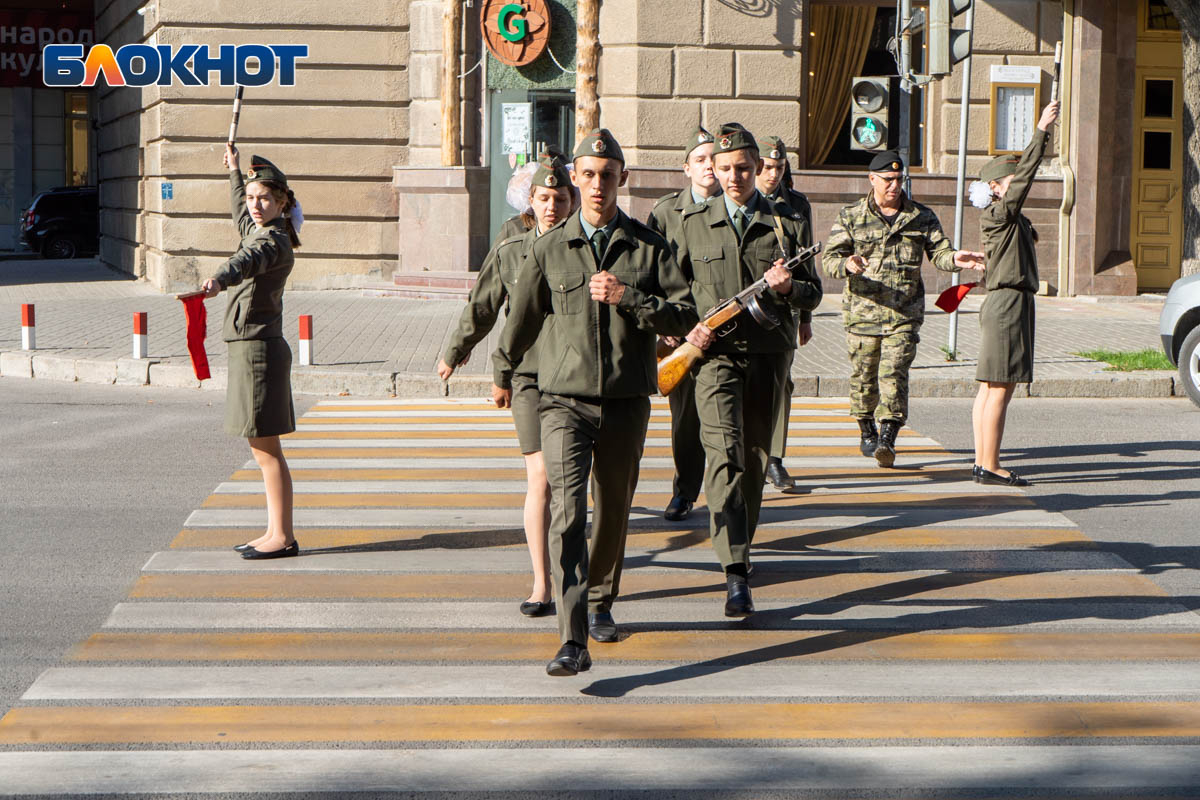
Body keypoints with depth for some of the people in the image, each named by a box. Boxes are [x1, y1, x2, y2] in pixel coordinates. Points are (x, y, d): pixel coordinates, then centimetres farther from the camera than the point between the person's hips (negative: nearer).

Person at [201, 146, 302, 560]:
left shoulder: (273, 241, -15)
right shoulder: (259, 231, 13)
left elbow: (247, 261, -39)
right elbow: (242, 215, 38)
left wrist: (219, 280, -59)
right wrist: (235, 170, 52)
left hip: (258, 349, -10)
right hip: (252, 349, 10)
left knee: (266, 449, -7)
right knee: (263, 449, 13)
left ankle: (284, 537, -3)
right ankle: (275, 533, 19)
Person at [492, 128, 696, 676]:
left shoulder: (649, 247, 3)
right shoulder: (550, 248, 3)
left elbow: (685, 316, -3)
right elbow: (523, 317, 17)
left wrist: (627, 297, -15)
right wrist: (503, 374, 28)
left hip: (626, 401, 2)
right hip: (565, 399, -1)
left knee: (613, 511, 14)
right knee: (567, 513, -15)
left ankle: (600, 603, 40)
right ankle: (573, 642, -20)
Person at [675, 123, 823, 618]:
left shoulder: (789, 223, 7)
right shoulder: (695, 223, 7)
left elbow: (813, 295, 8)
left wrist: (787, 287, -14)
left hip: (768, 353, 2)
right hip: (716, 353, -2)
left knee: (756, 459, 10)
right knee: (724, 454, -17)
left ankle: (740, 546, 32)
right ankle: (736, 575, -23)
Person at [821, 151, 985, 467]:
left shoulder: (921, 217, 8)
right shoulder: (850, 217, 4)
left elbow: (939, 253, 5)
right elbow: (828, 259, -2)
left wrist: (955, 260, -19)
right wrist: (846, 265, -26)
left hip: (905, 314, 0)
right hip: (863, 310, 1)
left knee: (894, 373, -12)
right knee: (864, 373, 9)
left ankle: (888, 439, -16)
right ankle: (867, 432, 30)